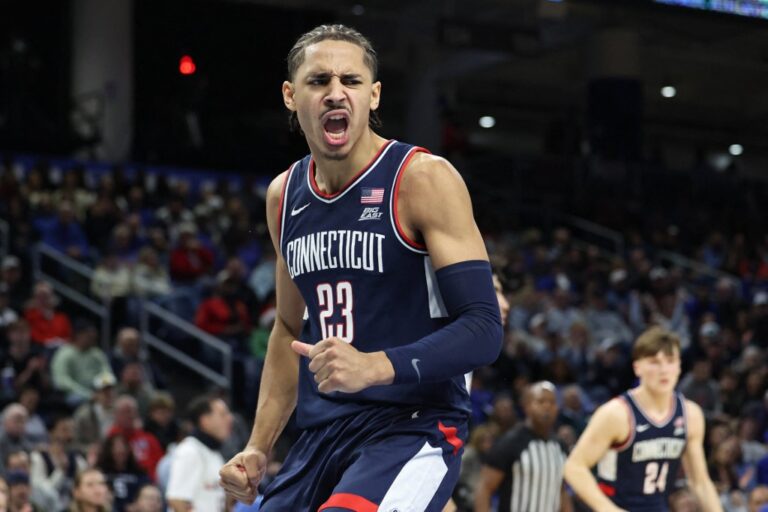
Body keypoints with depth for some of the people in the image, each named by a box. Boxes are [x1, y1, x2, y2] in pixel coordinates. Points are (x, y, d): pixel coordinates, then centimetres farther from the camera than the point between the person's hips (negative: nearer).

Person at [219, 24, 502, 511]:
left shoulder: (424, 179, -10)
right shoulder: (284, 196, 10)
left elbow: (484, 330, -16)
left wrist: (375, 366, -31)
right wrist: (259, 447, 16)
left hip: (414, 428, -7)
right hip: (322, 431, 7)